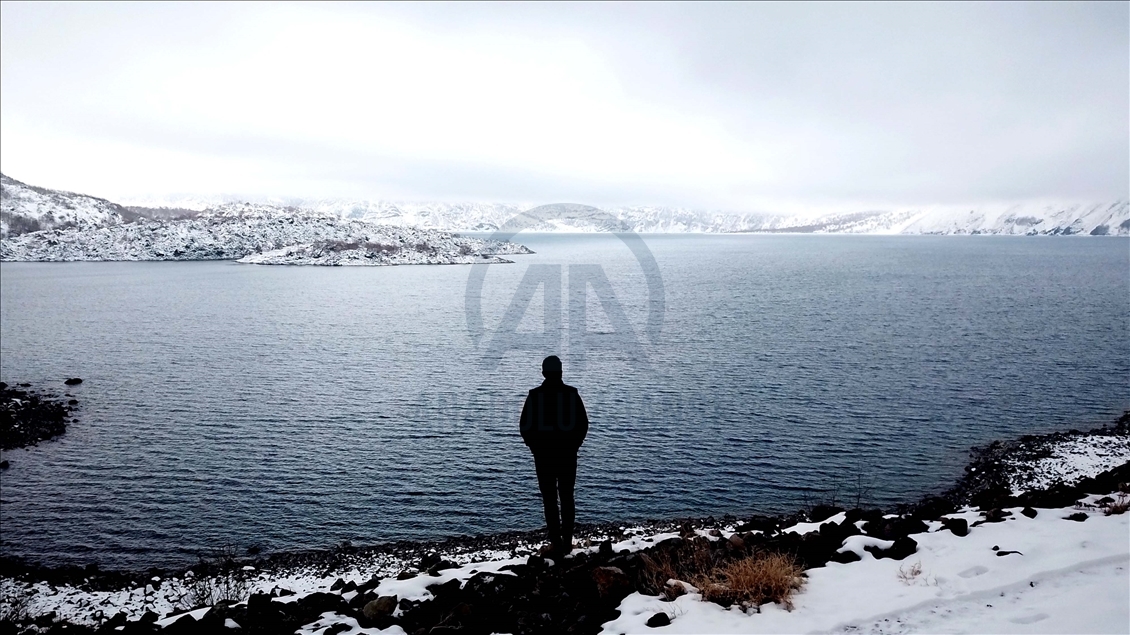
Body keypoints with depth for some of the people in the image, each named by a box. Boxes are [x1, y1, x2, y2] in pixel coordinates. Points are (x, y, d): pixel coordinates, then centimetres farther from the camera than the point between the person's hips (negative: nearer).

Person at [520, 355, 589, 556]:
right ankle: (567, 542, 14)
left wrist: (535, 447, 10)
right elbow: (583, 424, -1)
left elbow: (525, 426, -4)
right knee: (567, 498, 13)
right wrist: (573, 445, 11)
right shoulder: (571, 393, -5)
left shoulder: (535, 395, -7)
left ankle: (556, 543, 6)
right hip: (568, 454, 1)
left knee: (549, 500, 6)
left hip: (543, 454, -1)